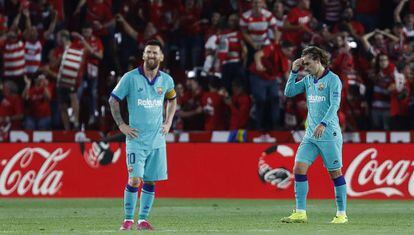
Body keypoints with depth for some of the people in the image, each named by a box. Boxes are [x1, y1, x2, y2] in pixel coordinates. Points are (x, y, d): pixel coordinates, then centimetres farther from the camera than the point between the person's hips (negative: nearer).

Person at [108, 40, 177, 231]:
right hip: (136, 138, -4)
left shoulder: (166, 80, 6)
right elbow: (113, 100, 4)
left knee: (150, 181, 4)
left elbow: (172, 100, 26)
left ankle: (143, 219, 12)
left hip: (157, 139, 4)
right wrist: (121, 125, -2)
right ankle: (128, 219, 0)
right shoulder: (130, 78, -5)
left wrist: (168, 123, 15)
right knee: (134, 180, -11)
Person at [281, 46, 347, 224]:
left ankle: (342, 214, 10)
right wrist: (294, 71, 1)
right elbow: (289, 92, 11)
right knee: (299, 168, -6)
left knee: (335, 173, 1)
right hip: (311, 134, 6)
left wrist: (323, 124, -31)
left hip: (329, 134, -6)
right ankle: (300, 213, -5)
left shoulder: (333, 80, -8)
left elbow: (334, 105, -18)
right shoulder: (308, 79, 12)